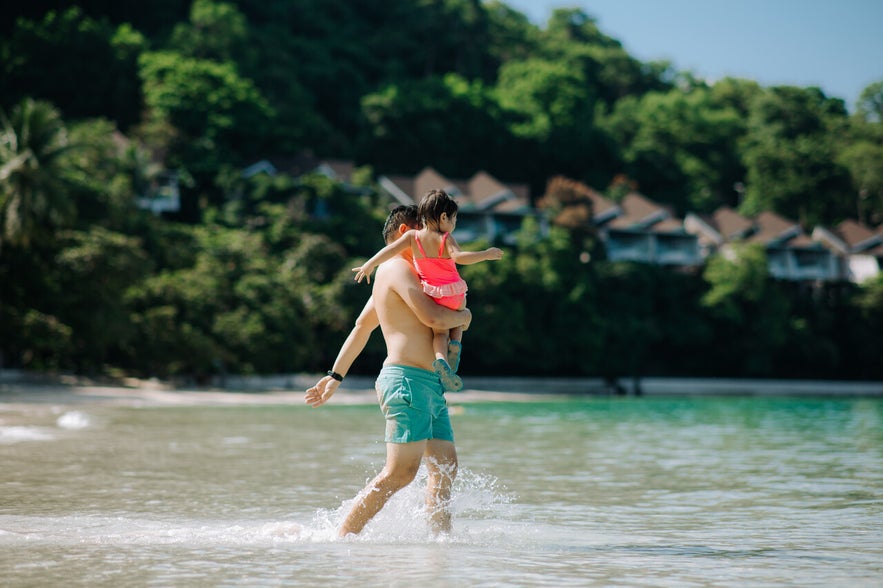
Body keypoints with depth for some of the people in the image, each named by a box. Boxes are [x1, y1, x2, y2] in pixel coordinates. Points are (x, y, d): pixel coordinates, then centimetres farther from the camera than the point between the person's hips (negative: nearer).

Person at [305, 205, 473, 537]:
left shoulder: (392, 274, 25)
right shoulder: (397, 268, -8)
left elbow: (361, 328, 28)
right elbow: (433, 317, -20)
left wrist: (335, 376, 28)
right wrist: (463, 316, 1)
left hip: (429, 385, 10)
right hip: (408, 380, -10)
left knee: (445, 468, 6)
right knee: (401, 472, -14)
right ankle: (345, 535, -11)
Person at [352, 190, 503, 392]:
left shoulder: (412, 236, -5)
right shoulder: (445, 239, -15)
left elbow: (391, 249, -12)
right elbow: (459, 257, -31)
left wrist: (369, 265, -5)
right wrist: (486, 254, -25)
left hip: (433, 297, 2)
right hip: (455, 296, -2)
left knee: (440, 331, 14)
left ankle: (441, 358, -17)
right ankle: (455, 344, 2)